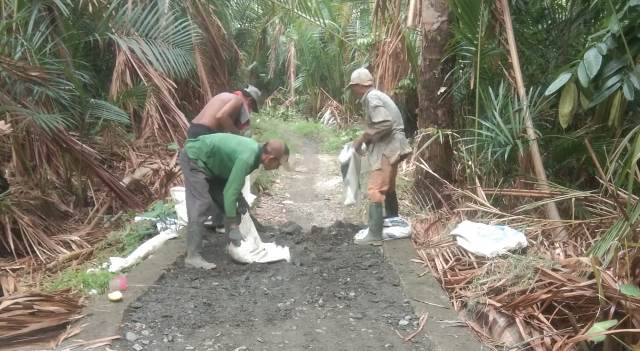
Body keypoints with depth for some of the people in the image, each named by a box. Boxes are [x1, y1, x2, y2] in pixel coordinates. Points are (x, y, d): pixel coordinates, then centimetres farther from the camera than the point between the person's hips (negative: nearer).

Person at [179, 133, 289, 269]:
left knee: (222, 199, 12)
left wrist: (240, 198, -3)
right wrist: (233, 226, -25)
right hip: (193, 157, -10)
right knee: (201, 206, -15)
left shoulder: (256, 148, -3)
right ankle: (193, 256, -14)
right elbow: (230, 192, -30)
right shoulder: (247, 158, -31)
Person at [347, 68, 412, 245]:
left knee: (374, 190, -10)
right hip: (390, 148, 11)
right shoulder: (377, 95, 16)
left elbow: (384, 124, -26)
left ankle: (375, 234, -8)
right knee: (388, 188, 22)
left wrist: (362, 138, -17)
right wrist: (365, 139, 10)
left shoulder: (371, 98, -15)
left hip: (387, 149, -11)